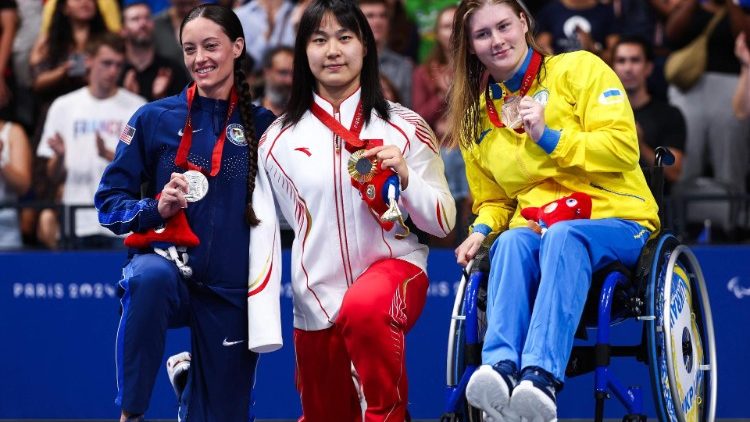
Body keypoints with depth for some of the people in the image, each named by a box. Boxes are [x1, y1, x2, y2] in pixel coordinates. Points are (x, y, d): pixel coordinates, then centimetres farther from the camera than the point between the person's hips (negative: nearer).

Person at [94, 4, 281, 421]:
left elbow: (278, 208, 9)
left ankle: (190, 380, 35)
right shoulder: (155, 118, 0)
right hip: (168, 262, -1)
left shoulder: (263, 126, 2)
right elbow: (110, 201, 1)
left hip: (230, 293, 2)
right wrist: (156, 208, -17)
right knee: (151, 276, -37)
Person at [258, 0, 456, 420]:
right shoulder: (279, 139, 1)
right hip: (317, 297, 3)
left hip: (393, 266, -3)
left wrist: (405, 177, -19)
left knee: (364, 308, -38)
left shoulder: (404, 126, -3)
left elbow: (443, 222, -1)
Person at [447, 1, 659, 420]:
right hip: (533, 225, 3)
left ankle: (542, 377, -56)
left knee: (563, 237, -38)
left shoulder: (579, 69, 3)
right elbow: (492, 200, 25)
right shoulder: (477, 116, 17)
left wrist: (549, 138, -13)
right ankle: (502, 369, -53)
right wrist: (482, 229, 2)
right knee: (511, 242, -33)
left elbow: (623, 148, -5)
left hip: (614, 219, -3)